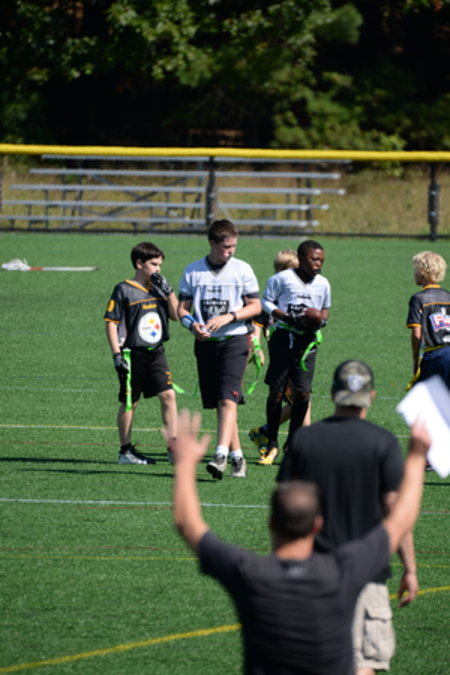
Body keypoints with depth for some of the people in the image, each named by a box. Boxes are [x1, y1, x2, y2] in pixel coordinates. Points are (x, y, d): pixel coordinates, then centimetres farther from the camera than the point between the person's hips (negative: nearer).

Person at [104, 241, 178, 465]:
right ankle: (125, 451, 15)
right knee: (130, 402, 4)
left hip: (156, 352, 5)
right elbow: (111, 322, -7)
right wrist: (117, 354, -13)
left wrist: (168, 291, -4)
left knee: (168, 395, -7)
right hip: (133, 353, -5)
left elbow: (175, 315, 9)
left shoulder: (158, 288, 10)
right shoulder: (124, 290, -7)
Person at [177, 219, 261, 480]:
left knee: (228, 399, -17)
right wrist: (191, 324, -13)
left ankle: (221, 455, -26)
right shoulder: (193, 271, 6)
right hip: (206, 342, 3)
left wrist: (228, 317, -12)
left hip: (235, 340, -3)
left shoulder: (242, 269, 2)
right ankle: (237, 456, 14)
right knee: (218, 403, 5)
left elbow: (255, 306, 3)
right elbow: (182, 308, 9)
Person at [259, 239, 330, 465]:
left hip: (307, 340, 3)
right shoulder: (282, 279, -4)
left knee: (302, 393, -5)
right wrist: (287, 317, -13)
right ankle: (272, 444, 10)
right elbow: (266, 302, 1)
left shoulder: (323, 284, 10)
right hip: (283, 336, -3)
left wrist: (321, 320, 0)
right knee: (276, 391, -2)